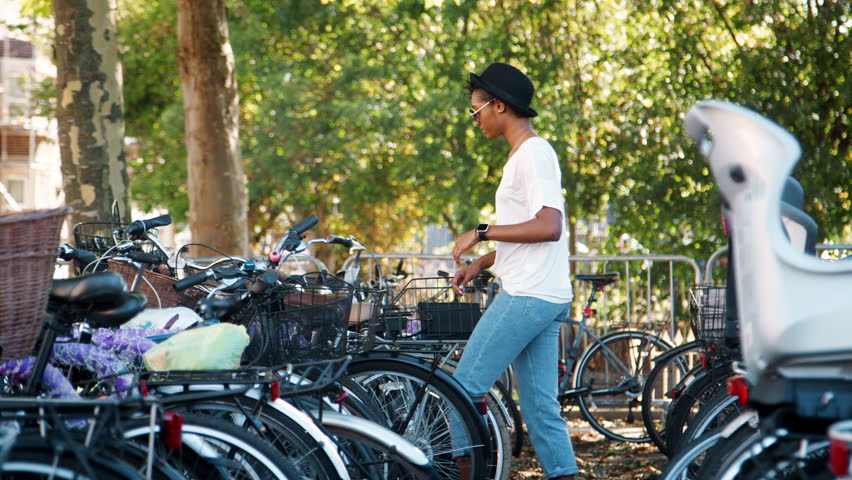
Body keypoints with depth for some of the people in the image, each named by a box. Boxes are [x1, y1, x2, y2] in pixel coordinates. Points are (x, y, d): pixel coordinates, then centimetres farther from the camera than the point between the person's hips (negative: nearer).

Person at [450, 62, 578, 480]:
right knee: (540, 405, 8)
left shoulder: (533, 154, -11)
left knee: (465, 387, -7)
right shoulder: (523, 155, 20)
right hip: (546, 299, 10)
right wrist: (480, 264, 17)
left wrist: (481, 232, -18)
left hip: (527, 296, -10)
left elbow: (548, 226, -23)